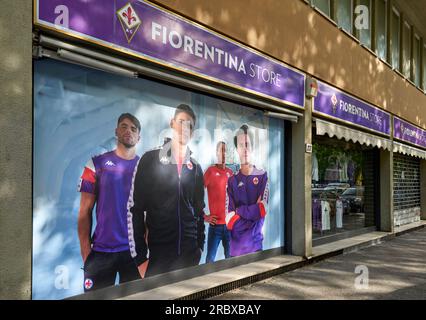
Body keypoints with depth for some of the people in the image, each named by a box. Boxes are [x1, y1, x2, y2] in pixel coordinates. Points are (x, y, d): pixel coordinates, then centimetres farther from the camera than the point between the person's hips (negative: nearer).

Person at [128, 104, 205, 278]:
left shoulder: (196, 168, 10)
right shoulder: (150, 160, -3)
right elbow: (135, 210, -5)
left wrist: (200, 247, 9)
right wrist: (140, 257, -8)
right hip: (158, 254, -3)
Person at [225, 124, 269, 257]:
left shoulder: (262, 176, 1)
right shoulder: (232, 181, 4)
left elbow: (263, 208, -10)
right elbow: (229, 220, -3)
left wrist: (239, 211, -5)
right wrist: (253, 210, -10)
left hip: (256, 244, -1)